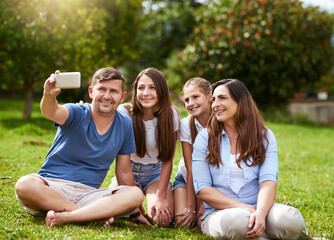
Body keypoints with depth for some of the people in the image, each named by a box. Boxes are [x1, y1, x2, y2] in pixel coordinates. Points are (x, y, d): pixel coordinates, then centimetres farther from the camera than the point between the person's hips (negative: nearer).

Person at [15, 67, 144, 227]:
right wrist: (49, 96, -54)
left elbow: (124, 171, 13)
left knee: (137, 194, -23)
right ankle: (97, 215, -25)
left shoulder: (125, 125, 6)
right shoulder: (77, 114, -5)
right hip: (51, 187, -2)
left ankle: (64, 217, -29)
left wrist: (134, 211, 11)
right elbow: (51, 112, -30)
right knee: (25, 185, -35)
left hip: (87, 193, 3)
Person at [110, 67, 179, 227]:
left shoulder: (171, 114, -15)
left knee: (162, 219, -24)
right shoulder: (124, 112, -18)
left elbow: (167, 160, -11)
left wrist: (161, 197, -19)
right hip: (129, 171, 0)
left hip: (156, 173, 0)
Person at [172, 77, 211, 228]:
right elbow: (190, 169, -16)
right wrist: (190, 208, -20)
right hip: (186, 178, 1)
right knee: (182, 221, -20)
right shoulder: (186, 124, -14)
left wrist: (202, 207, -22)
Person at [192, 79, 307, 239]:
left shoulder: (264, 136, 8)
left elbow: (268, 181, -6)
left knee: (290, 218, -33)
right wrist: (241, 207, -17)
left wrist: (260, 213, -28)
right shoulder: (204, 138, 6)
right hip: (219, 212, -1)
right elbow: (202, 189, -2)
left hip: (256, 208, 1)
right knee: (235, 221, -38)